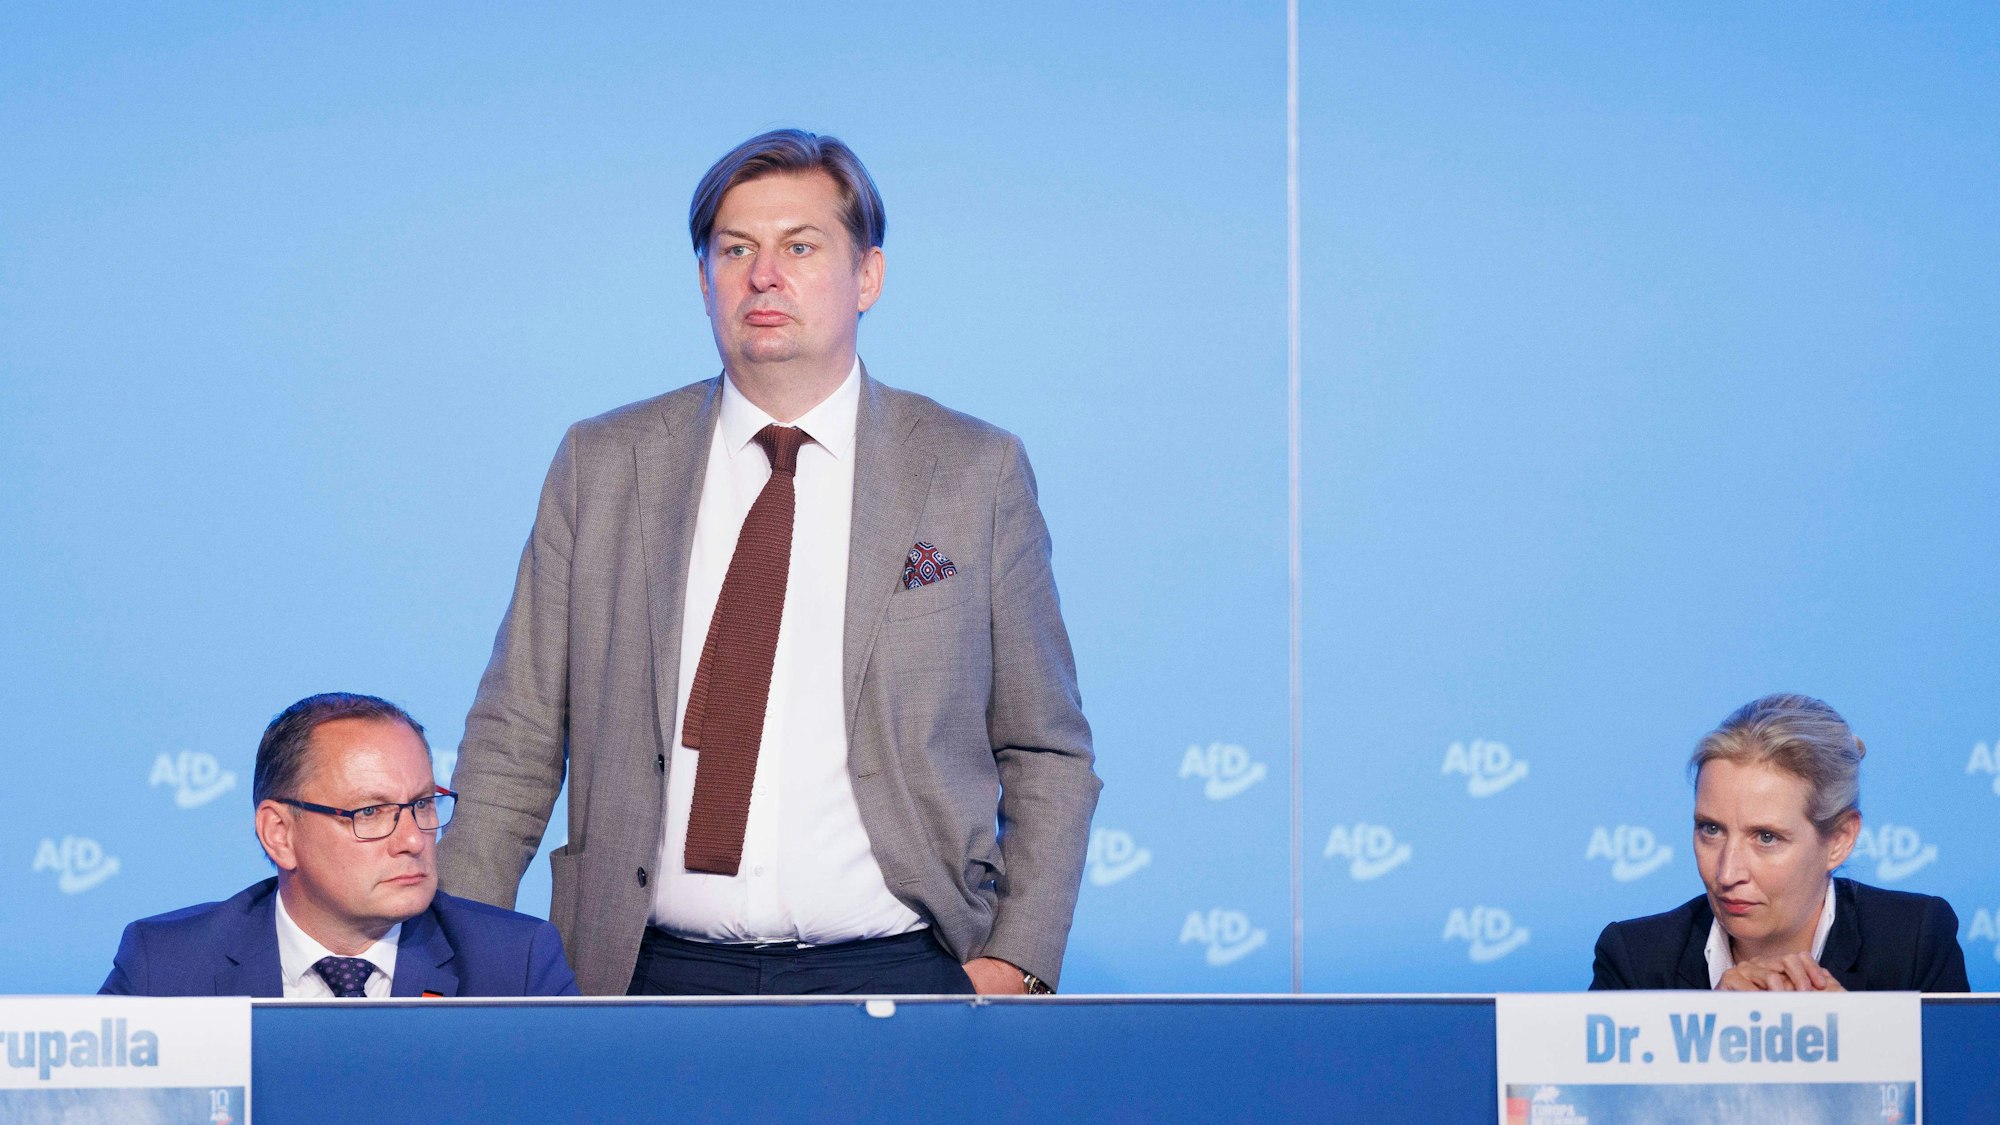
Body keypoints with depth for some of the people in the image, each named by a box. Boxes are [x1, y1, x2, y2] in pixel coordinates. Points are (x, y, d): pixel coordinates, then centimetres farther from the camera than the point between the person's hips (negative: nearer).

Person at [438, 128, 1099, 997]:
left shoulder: (976, 474, 5)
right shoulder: (602, 466, 8)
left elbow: (1048, 754, 9)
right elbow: (515, 743, 8)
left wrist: (1017, 967, -4)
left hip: (895, 983, -1)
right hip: (659, 981, 1)